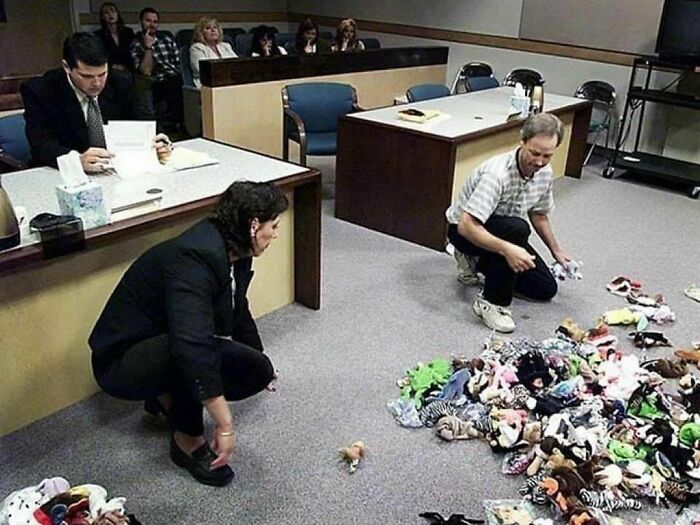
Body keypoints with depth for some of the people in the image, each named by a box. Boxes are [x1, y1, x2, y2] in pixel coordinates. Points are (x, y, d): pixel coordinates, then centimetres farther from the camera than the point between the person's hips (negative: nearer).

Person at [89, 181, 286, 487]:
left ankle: (169, 398, 12)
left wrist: (259, 361, 32)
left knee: (257, 371, -5)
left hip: (172, 353, 9)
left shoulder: (231, 254, -3)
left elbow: (238, 313, 17)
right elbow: (192, 347, -42)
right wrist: (225, 425, -38)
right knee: (189, 356, -38)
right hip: (122, 362, -8)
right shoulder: (194, 259, -32)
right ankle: (188, 440, -13)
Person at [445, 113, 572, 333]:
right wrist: (506, 249, -50)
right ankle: (491, 302, -22)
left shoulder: (545, 173, -10)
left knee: (546, 288, 4)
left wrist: (556, 251, 11)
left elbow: (538, 214, 9)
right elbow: (466, 226, -41)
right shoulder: (497, 173, -35)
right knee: (517, 228, -38)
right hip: (465, 230, -7)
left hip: (505, 232, 8)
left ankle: (477, 262, 18)